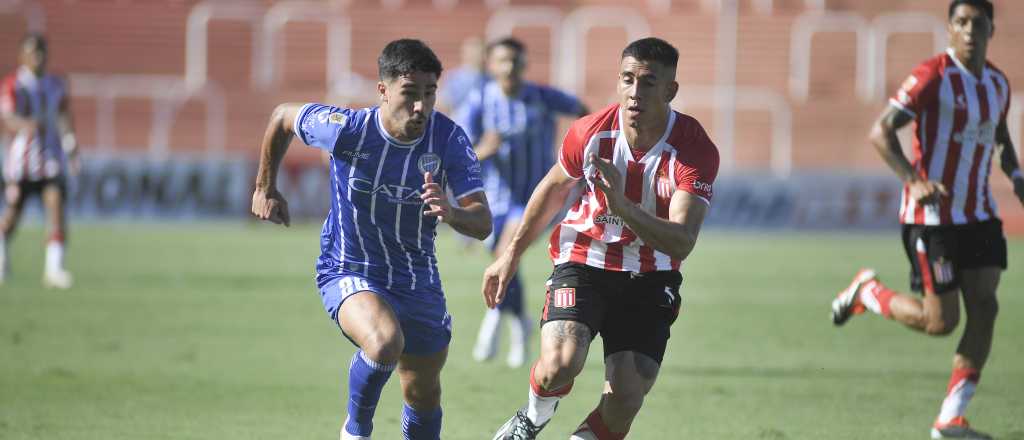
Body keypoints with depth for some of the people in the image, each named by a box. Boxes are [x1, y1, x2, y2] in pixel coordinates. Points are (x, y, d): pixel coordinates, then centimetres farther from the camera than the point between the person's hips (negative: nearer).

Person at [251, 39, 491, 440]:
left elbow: (482, 223, -19)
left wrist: (451, 214, -42)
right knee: (385, 343, -34)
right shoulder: (347, 129, -22)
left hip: (418, 279, 4)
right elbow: (283, 116, -1)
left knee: (424, 396, 13)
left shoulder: (449, 139, -16)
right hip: (349, 272, -4)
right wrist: (266, 188, 9)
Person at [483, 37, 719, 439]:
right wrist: (512, 255, 18)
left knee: (625, 402, -10)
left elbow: (681, 243, -30)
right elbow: (553, 189, 9)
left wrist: (622, 205, -45)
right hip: (584, 260, 0)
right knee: (559, 365, -24)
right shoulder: (591, 132, -13)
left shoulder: (696, 151, -20)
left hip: (649, 281, 0)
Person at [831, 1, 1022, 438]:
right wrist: (914, 181, -29)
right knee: (940, 321, -6)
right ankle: (867, 291, 23)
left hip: (977, 214, 7)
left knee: (984, 307, -6)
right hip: (931, 216, -7)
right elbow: (881, 132, -17)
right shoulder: (932, 77, -14)